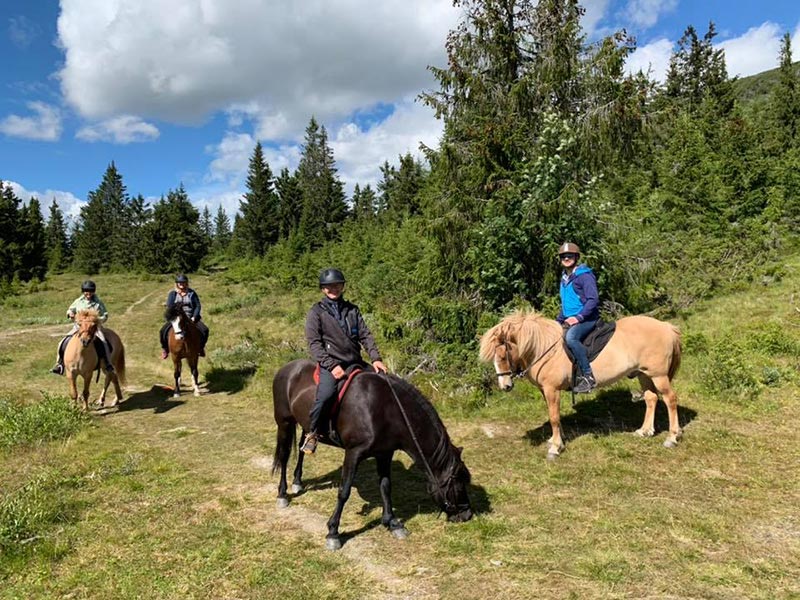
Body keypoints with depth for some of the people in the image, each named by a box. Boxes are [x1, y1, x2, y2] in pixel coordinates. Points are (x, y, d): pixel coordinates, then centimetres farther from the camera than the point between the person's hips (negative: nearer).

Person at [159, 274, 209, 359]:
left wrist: (194, 317, -14)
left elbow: (198, 306, 0)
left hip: (191, 318, 0)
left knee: (204, 330, -22)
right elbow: (169, 307, -3)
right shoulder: (172, 294, 2)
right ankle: (165, 349, 5)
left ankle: (201, 347, 6)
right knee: (163, 331, -22)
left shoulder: (192, 293, 2)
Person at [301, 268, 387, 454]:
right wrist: (332, 365, -18)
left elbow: (365, 335, 9)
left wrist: (376, 358, -7)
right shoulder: (316, 312, 1)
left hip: (355, 362, 5)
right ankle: (313, 433, -7)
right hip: (331, 363, -5)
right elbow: (314, 343, -7)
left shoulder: (352, 309, 14)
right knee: (325, 394, -30)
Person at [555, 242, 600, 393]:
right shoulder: (565, 278, 17)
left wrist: (578, 317, -24)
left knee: (570, 337, -37)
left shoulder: (585, 276, -10)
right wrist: (558, 321, 17)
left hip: (587, 319, -10)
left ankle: (588, 376, -34)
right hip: (569, 321, 10)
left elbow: (593, 300, -19)